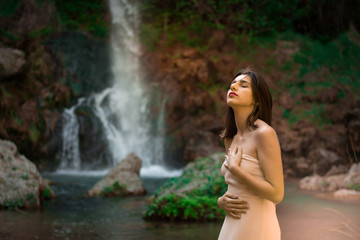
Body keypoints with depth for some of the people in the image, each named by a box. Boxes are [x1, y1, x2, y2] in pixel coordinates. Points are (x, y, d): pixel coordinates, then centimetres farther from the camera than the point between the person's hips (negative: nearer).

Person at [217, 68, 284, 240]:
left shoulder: (264, 133, -14)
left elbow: (276, 194, -18)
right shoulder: (230, 139, 9)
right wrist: (222, 201, -2)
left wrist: (234, 168, -15)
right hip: (232, 226, 7)